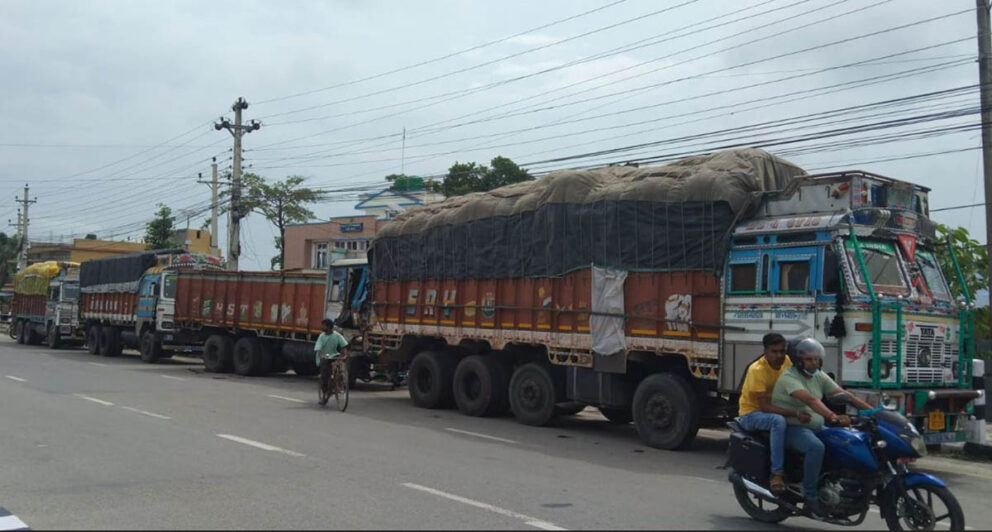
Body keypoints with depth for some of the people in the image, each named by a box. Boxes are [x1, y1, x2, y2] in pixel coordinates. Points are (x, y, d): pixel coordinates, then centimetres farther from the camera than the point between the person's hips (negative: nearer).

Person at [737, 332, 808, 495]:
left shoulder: (786, 361, -4)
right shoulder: (757, 370, -24)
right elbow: (764, 406, -30)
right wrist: (794, 413, -40)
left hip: (773, 410, 7)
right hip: (751, 414, -7)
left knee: (804, 422, -13)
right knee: (779, 421, -37)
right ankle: (776, 474, -35)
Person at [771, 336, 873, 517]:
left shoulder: (819, 376, 9)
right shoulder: (789, 378, -17)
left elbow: (844, 394, 3)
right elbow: (810, 400, -33)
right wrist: (834, 417, -46)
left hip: (815, 427, 8)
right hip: (792, 428, -8)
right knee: (816, 447, -35)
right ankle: (810, 497, -25)